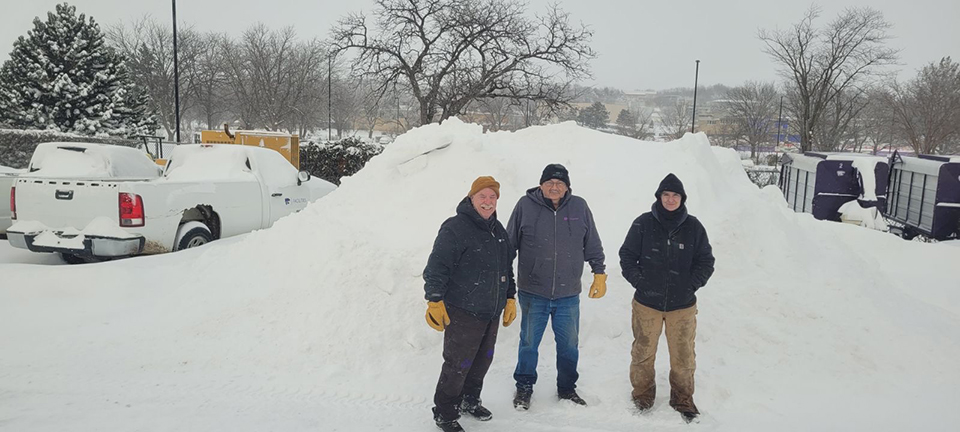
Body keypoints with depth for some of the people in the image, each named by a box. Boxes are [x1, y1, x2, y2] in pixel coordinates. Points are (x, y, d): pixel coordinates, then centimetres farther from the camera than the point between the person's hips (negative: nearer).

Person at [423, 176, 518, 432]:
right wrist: (435, 301, -20)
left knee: (483, 360, 19)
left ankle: (469, 401, 40)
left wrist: (510, 298, 20)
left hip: (491, 313, 8)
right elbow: (436, 266, -18)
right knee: (457, 365, 0)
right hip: (462, 313, -8)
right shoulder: (455, 228, -15)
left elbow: (507, 268, 21)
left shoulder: (498, 231, 11)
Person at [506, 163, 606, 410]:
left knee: (569, 345, 14)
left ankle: (567, 388, 32)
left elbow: (593, 245, 10)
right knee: (529, 343, 11)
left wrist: (599, 274, 10)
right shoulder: (526, 205, -6)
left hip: (568, 295, 2)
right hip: (533, 293, -2)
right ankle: (524, 387, 29)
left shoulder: (579, 207, 0)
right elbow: (509, 244, 2)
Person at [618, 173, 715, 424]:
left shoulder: (693, 227, 0)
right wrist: (638, 281, -7)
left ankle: (683, 399, 28)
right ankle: (643, 395, 30)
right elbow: (627, 255, 3)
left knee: (683, 356, 7)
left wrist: (692, 284, -4)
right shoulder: (643, 224, -4)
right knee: (643, 353, 9)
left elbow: (706, 261, 8)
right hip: (647, 303, -1)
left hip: (682, 306, 1)